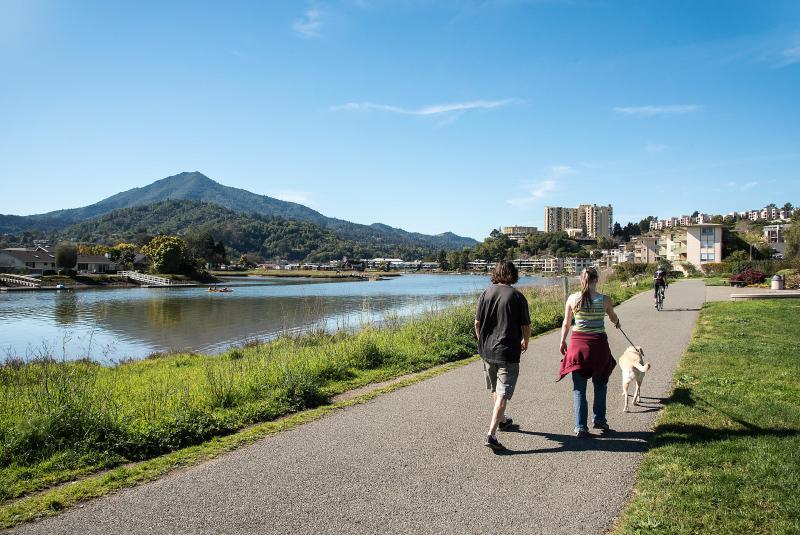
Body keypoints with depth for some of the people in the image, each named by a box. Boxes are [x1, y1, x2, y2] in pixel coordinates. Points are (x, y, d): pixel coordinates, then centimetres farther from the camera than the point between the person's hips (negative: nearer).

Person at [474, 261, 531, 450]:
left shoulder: (486, 293, 0)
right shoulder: (517, 296, -9)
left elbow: (477, 323, 2)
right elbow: (526, 326, -6)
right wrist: (525, 342, 14)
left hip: (487, 350, 5)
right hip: (508, 352, -4)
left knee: (495, 390, 22)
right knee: (503, 394, -3)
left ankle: (502, 421, 42)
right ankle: (491, 434, -12)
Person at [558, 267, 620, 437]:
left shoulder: (572, 299, -4)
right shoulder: (604, 300, -5)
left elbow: (566, 323, 4)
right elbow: (613, 318, 14)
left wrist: (563, 342, 19)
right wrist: (617, 323, 38)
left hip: (578, 343, 1)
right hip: (598, 343, 0)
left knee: (579, 388, 8)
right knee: (600, 384, 22)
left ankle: (581, 427, 10)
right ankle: (598, 419, 27)